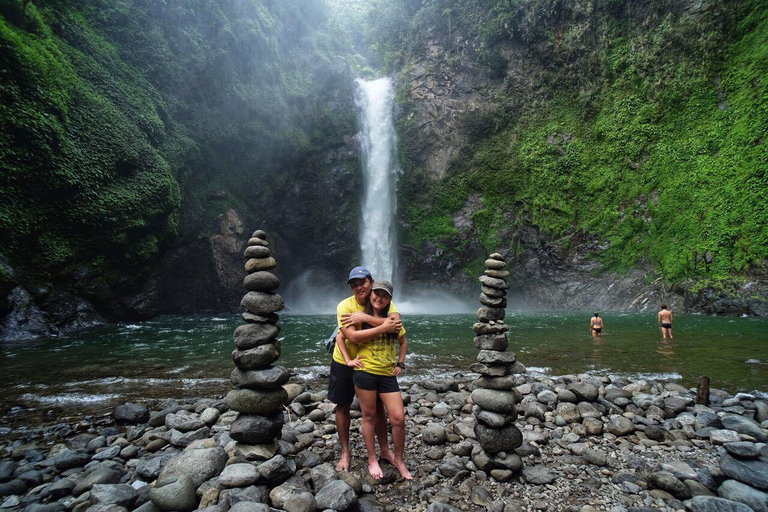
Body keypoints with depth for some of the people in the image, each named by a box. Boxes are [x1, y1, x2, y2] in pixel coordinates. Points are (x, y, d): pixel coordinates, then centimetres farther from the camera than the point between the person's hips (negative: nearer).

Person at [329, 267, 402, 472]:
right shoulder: (345, 306, -22)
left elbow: (396, 325, -34)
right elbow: (353, 336, -35)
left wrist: (364, 317, -37)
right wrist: (384, 327, -38)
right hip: (344, 362, -1)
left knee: (377, 407, 13)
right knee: (342, 407, 11)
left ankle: (384, 449, 32)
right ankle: (345, 452, 31)